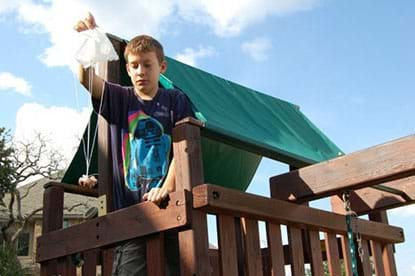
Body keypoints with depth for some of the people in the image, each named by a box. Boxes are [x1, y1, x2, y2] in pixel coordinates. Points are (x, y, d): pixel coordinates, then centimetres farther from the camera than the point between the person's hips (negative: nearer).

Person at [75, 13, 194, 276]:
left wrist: (168, 187, -15)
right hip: (130, 207, 1)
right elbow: (86, 79, -4)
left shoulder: (176, 100, 9)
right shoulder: (120, 99, 13)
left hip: (170, 205, -1)